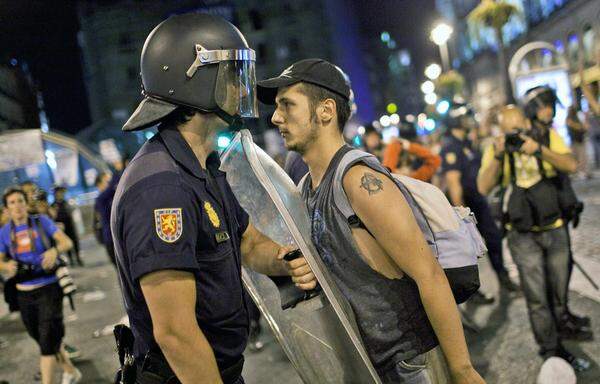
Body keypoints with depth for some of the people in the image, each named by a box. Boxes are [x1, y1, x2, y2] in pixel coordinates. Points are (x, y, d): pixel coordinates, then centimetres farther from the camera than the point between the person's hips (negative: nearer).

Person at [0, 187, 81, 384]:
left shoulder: (41, 221, -4)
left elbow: (67, 242, -9)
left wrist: (55, 250, -30)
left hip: (48, 288, -4)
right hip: (24, 294, 4)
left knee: (48, 341, -7)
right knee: (46, 340, 17)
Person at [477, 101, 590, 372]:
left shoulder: (548, 136, -3)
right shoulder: (496, 149, -7)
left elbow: (571, 165, -17)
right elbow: (483, 188, -18)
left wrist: (539, 150, -30)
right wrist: (498, 156, -28)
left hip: (554, 228, 2)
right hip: (523, 235, -2)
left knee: (558, 289, 18)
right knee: (537, 297, -3)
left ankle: (561, 320, 46)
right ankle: (552, 351, 10)